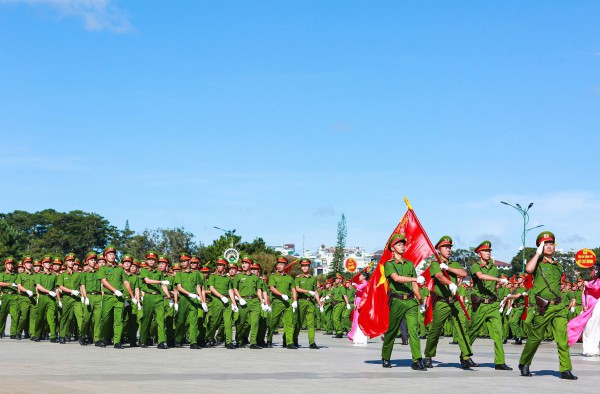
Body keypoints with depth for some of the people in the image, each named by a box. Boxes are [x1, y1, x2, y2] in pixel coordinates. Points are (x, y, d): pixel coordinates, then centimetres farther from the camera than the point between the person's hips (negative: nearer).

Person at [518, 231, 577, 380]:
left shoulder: (558, 266, 18)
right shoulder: (538, 263, 0)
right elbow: (528, 269, -23)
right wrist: (538, 253, -13)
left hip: (558, 307, 4)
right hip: (543, 307, -4)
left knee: (563, 338, -7)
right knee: (535, 337, 4)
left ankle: (565, 370, -7)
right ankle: (524, 364, 22)